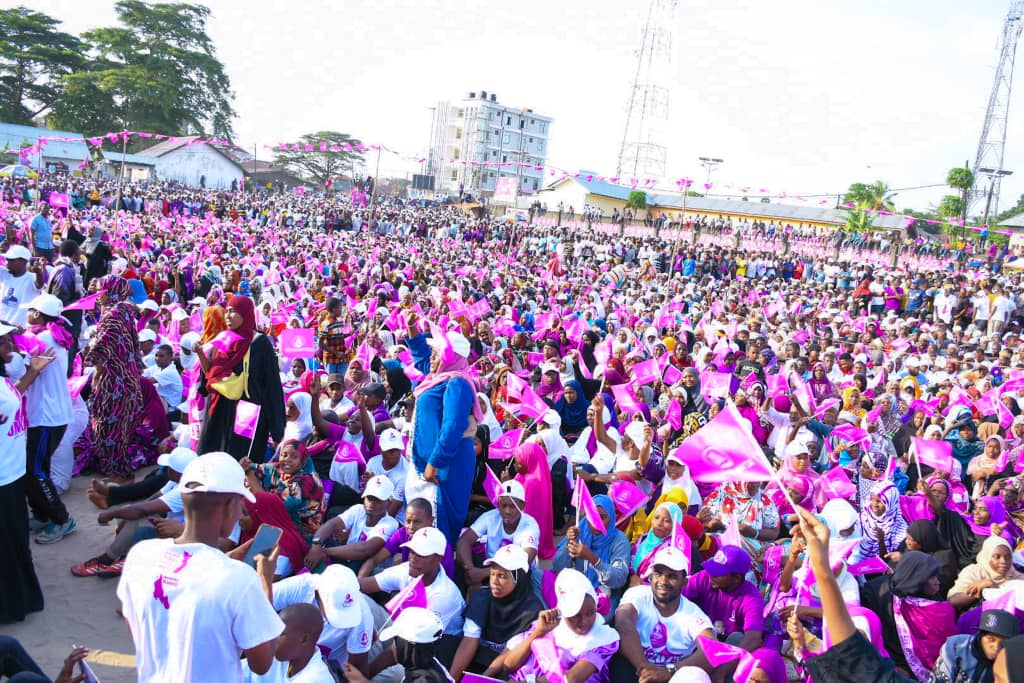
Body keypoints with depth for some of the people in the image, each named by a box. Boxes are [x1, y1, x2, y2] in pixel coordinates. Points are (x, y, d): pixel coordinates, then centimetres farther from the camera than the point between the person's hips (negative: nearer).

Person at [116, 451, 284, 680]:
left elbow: (134, 628, 4)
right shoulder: (238, 578, -28)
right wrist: (267, 580, -9)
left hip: (151, 678, 5)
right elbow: (262, 664, -16)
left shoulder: (139, 554, -13)